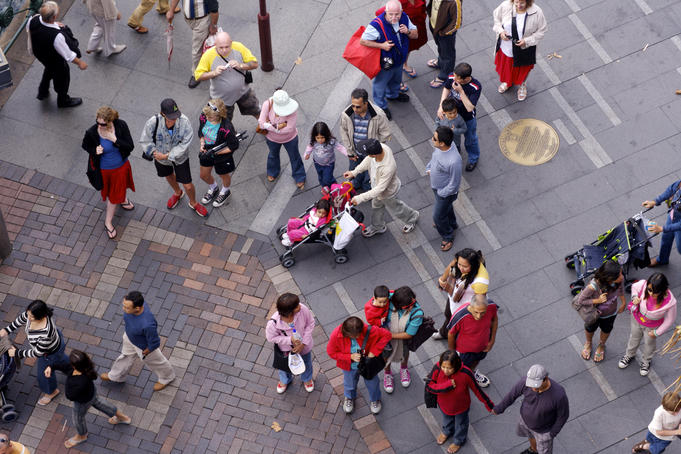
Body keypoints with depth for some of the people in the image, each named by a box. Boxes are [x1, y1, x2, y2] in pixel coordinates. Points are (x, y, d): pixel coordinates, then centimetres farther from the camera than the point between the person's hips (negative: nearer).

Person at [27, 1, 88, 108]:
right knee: (62, 76, 26)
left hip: (38, 53, 6)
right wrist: (79, 63, -10)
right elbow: (68, 55, -29)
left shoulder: (33, 19, -30)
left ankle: (42, 92, 60)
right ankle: (63, 101, 55)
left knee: (49, 69, 38)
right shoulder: (56, 36, -46)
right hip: (56, 60, -5)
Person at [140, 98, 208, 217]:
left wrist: (167, 156, -30)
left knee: (188, 186, 8)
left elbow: (184, 145, -29)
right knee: (169, 176, 32)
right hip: (161, 156, 2)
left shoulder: (184, 122, -35)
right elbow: (145, 141, -18)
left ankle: (193, 203, 43)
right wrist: (155, 153, -30)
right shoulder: (153, 123, -33)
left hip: (180, 158, -2)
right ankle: (177, 193, 67)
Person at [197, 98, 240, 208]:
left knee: (224, 175, 25)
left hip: (222, 156, -5)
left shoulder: (226, 128, -39)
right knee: (204, 175, 26)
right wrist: (202, 144, -16)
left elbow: (234, 146, -25)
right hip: (207, 151, 6)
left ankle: (225, 191, 59)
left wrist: (215, 153, -25)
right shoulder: (204, 117, -22)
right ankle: (213, 188, 60)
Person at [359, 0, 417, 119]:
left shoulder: (404, 18, -16)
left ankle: (393, 94, 66)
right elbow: (363, 41, -26)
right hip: (384, 63, -6)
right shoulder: (377, 25, -37)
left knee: (396, 80, 34)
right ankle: (381, 107, 44)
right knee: (380, 84, 18)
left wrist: (408, 31, -28)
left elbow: (415, 35, -4)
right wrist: (381, 45, -33)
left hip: (399, 60, 6)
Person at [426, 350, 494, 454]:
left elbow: (477, 389, -24)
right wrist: (446, 386, -40)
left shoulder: (465, 373, -40)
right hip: (444, 404, 2)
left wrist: (488, 404, -11)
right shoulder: (438, 368, -36)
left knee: (460, 424, 31)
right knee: (446, 418, 37)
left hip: (460, 407, -2)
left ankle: (459, 441, 64)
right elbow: (429, 385, -25)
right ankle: (447, 432, 71)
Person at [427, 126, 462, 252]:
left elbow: (454, 184, -29)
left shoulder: (454, 161, -45)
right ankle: (452, 224, 64)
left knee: (438, 216, 15)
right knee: (446, 207, 34)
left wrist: (441, 193, -16)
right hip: (436, 186, 7)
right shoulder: (439, 146, -22)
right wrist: (429, 168, -3)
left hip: (446, 192, -7)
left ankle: (448, 237, 44)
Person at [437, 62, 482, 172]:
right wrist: (441, 106, -14)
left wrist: (461, 91, -47)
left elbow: (469, 108, -38)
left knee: (470, 140, 24)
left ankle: (473, 159, 53)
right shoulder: (451, 77, -27)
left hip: (467, 119, -4)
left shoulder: (476, 87, -39)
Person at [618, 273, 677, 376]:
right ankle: (629, 355, 62)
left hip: (651, 327, -2)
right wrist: (634, 297, -26)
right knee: (634, 338, 31)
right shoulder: (643, 285, -36)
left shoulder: (670, 302, -40)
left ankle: (646, 361, 59)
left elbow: (670, 320, -21)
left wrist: (657, 333, -12)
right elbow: (634, 286, -8)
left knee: (649, 343, 28)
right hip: (637, 319, 2)